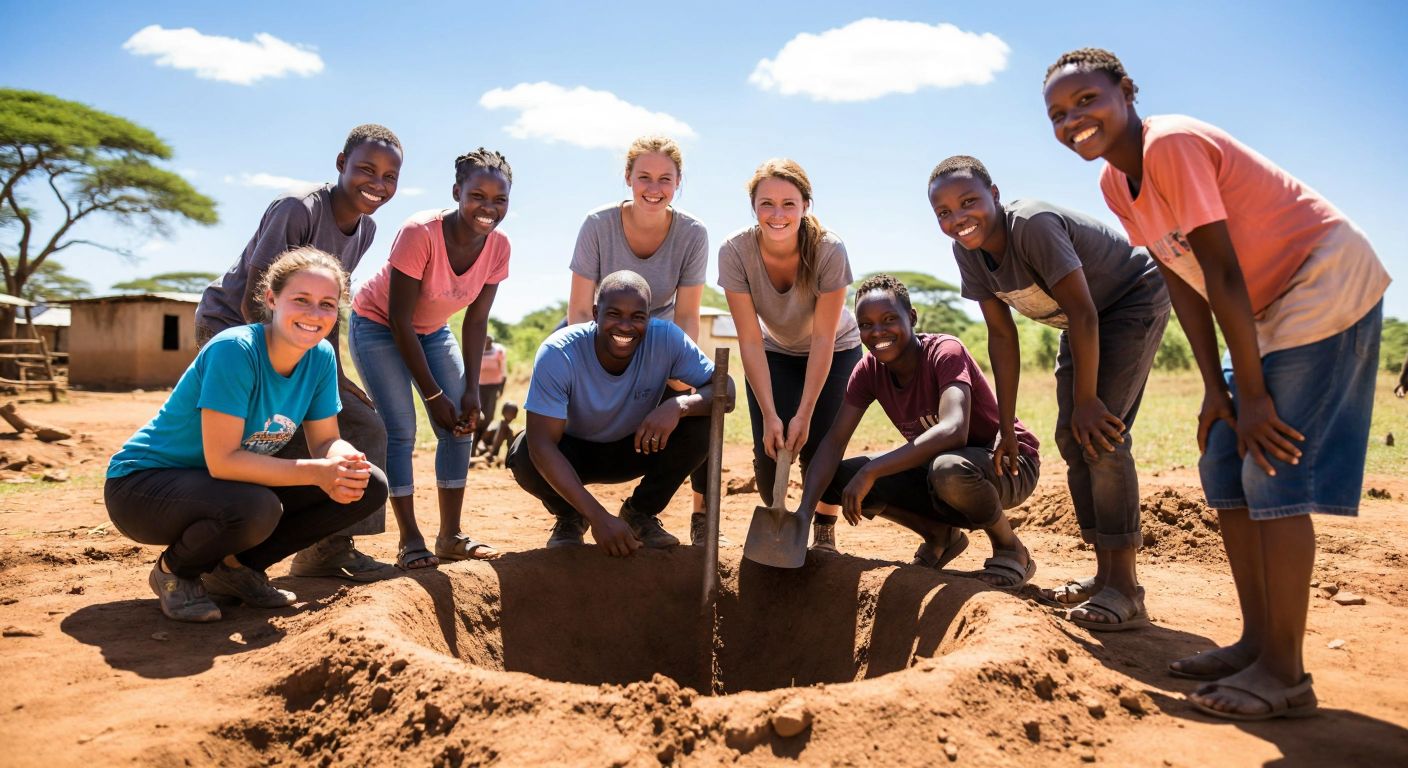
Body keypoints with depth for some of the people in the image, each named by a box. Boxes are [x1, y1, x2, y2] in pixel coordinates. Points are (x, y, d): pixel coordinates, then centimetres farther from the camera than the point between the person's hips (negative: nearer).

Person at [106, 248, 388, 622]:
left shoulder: (321, 357, -7)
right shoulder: (233, 350, -27)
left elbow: (326, 441, -3)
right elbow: (222, 461, -30)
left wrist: (344, 462, -26)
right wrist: (317, 471, -34)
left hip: (229, 482, 7)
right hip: (144, 483, -7)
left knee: (369, 486, -7)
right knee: (257, 508, -39)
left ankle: (237, 566, 6)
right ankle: (174, 571, -3)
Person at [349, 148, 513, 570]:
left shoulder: (498, 246, -17)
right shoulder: (419, 233, -32)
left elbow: (476, 320, -8)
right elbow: (399, 320, -26)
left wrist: (471, 390, -14)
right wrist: (433, 394, -24)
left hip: (433, 331, 5)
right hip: (378, 325, -5)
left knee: (460, 426, -3)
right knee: (401, 429, -15)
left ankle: (451, 535, 8)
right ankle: (410, 540, -3)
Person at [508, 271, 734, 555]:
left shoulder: (666, 338, -25)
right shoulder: (558, 353, -31)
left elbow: (726, 391, -23)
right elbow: (542, 444, -34)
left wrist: (679, 404, -46)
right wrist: (598, 517, -42)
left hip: (637, 447, 2)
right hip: (573, 453, -1)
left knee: (699, 425, -25)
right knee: (523, 456, -33)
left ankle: (640, 513, 1)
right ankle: (569, 518, 3)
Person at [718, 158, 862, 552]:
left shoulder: (829, 251, -30)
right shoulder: (735, 251, -27)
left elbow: (823, 339, -24)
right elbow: (750, 340, -23)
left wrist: (804, 414, -26)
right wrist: (769, 415, -26)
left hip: (835, 352, -1)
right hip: (773, 353, 1)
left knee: (818, 444, -15)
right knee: (769, 448, -12)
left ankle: (825, 533, 12)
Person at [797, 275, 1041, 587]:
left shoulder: (946, 352, -24)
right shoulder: (869, 371, -6)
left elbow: (953, 431, -40)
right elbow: (834, 441, -12)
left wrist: (871, 471, -43)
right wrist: (804, 510, -27)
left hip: (1009, 462, -6)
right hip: (935, 463, 6)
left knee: (948, 469, -41)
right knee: (837, 480, -11)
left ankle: (1011, 550, -10)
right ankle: (941, 535, 8)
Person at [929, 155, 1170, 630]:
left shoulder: (1034, 225, -33)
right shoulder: (967, 253, -11)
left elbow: (1083, 312, -30)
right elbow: (1002, 336, -5)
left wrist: (1086, 400, -26)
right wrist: (1006, 426, -5)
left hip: (1134, 302, -8)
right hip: (1079, 321, 8)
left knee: (1101, 433, -19)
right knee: (1071, 439, 4)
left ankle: (1124, 590, -14)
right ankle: (1106, 574, 15)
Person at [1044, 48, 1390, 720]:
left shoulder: (1172, 143, -23)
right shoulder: (1116, 182, 3)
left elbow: (1222, 272, -24)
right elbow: (1180, 283, 3)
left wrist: (1252, 394, -20)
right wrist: (1217, 391, 0)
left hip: (1327, 283, -9)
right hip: (1269, 307, 9)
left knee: (1273, 471, -13)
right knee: (1224, 466, 8)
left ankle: (1285, 675, -3)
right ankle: (1257, 641, 17)